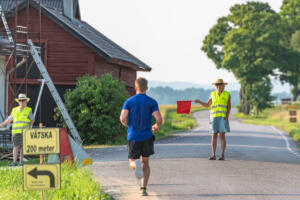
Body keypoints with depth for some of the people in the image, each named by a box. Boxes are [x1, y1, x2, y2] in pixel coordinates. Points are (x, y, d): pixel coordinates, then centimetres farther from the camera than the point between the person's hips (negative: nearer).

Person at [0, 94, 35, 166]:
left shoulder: (28, 110, 3)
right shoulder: (15, 110, 10)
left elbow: (32, 120, 5)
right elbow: (9, 119, 17)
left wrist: (29, 126, -13)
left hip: (24, 131, -1)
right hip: (16, 131, 1)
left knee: (22, 146, 0)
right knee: (15, 146, -7)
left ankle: (21, 161, 9)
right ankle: (14, 162, -10)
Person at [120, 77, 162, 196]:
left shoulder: (129, 102, 0)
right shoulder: (152, 102, -2)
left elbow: (122, 118, -11)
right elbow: (159, 120, -10)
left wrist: (128, 125, 12)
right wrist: (156, 127, 13)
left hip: (133, 137, 0)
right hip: (147, 137, 0)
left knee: (132, 163, 10)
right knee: (145, 163, 14)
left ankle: (136, 164, -28)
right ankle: (143, 189, 6)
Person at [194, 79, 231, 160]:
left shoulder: (227, 94, 2)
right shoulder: (213, 94, 9)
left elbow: (229, 107, 1)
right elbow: (207, 105, 11)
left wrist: (227, 117, -12)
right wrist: (199, 101, -6)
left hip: (223, 118, -2)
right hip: (214, 118, 2)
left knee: (222, 136, -8)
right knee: (214, 136, -2)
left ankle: (222, 155, -3)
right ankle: (213, 155, 1)